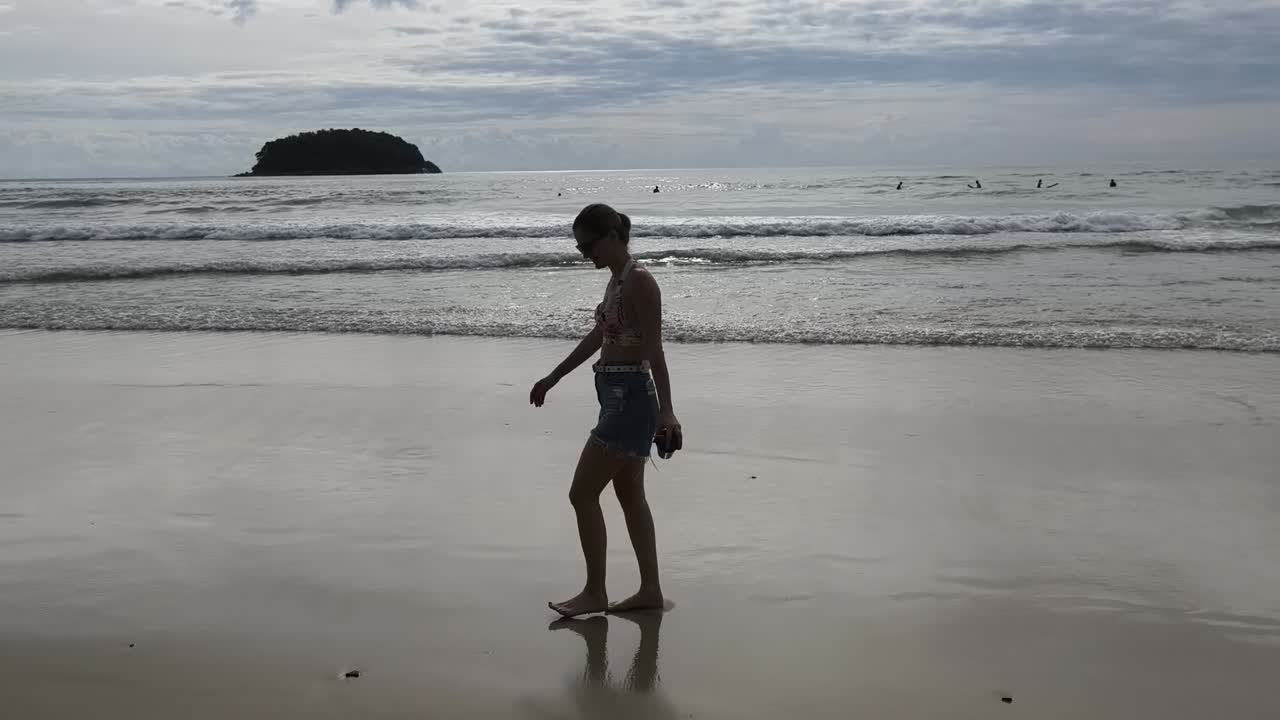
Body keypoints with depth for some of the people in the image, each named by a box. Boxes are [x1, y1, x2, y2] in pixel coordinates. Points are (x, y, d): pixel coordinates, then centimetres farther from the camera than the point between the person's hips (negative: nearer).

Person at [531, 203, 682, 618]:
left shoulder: (639, 282, -15)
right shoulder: (616, 281, 12)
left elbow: (654, 351, -21)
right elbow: (596, 338, 23)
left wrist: (665, 411, -26)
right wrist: (552, 378, 29)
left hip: (629, 397, -10)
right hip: (618, 397, 10)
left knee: (582, 494, -4)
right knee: (630, 496, 14)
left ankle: (595, 593, 7)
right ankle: (650, 590, 21)